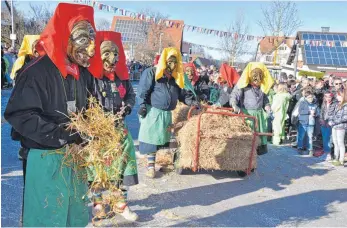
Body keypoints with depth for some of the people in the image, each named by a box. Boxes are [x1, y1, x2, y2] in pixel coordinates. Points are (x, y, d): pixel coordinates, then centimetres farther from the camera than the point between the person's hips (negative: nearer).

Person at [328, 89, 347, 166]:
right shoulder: (336, 104, 9)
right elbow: (331, 112, 11)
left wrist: (334, 122, -16)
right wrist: (330, 120, -5)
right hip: (334, 126, 7)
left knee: (340, 143, -1)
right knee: (335, 143, 14)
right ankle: (336, 159, 25)